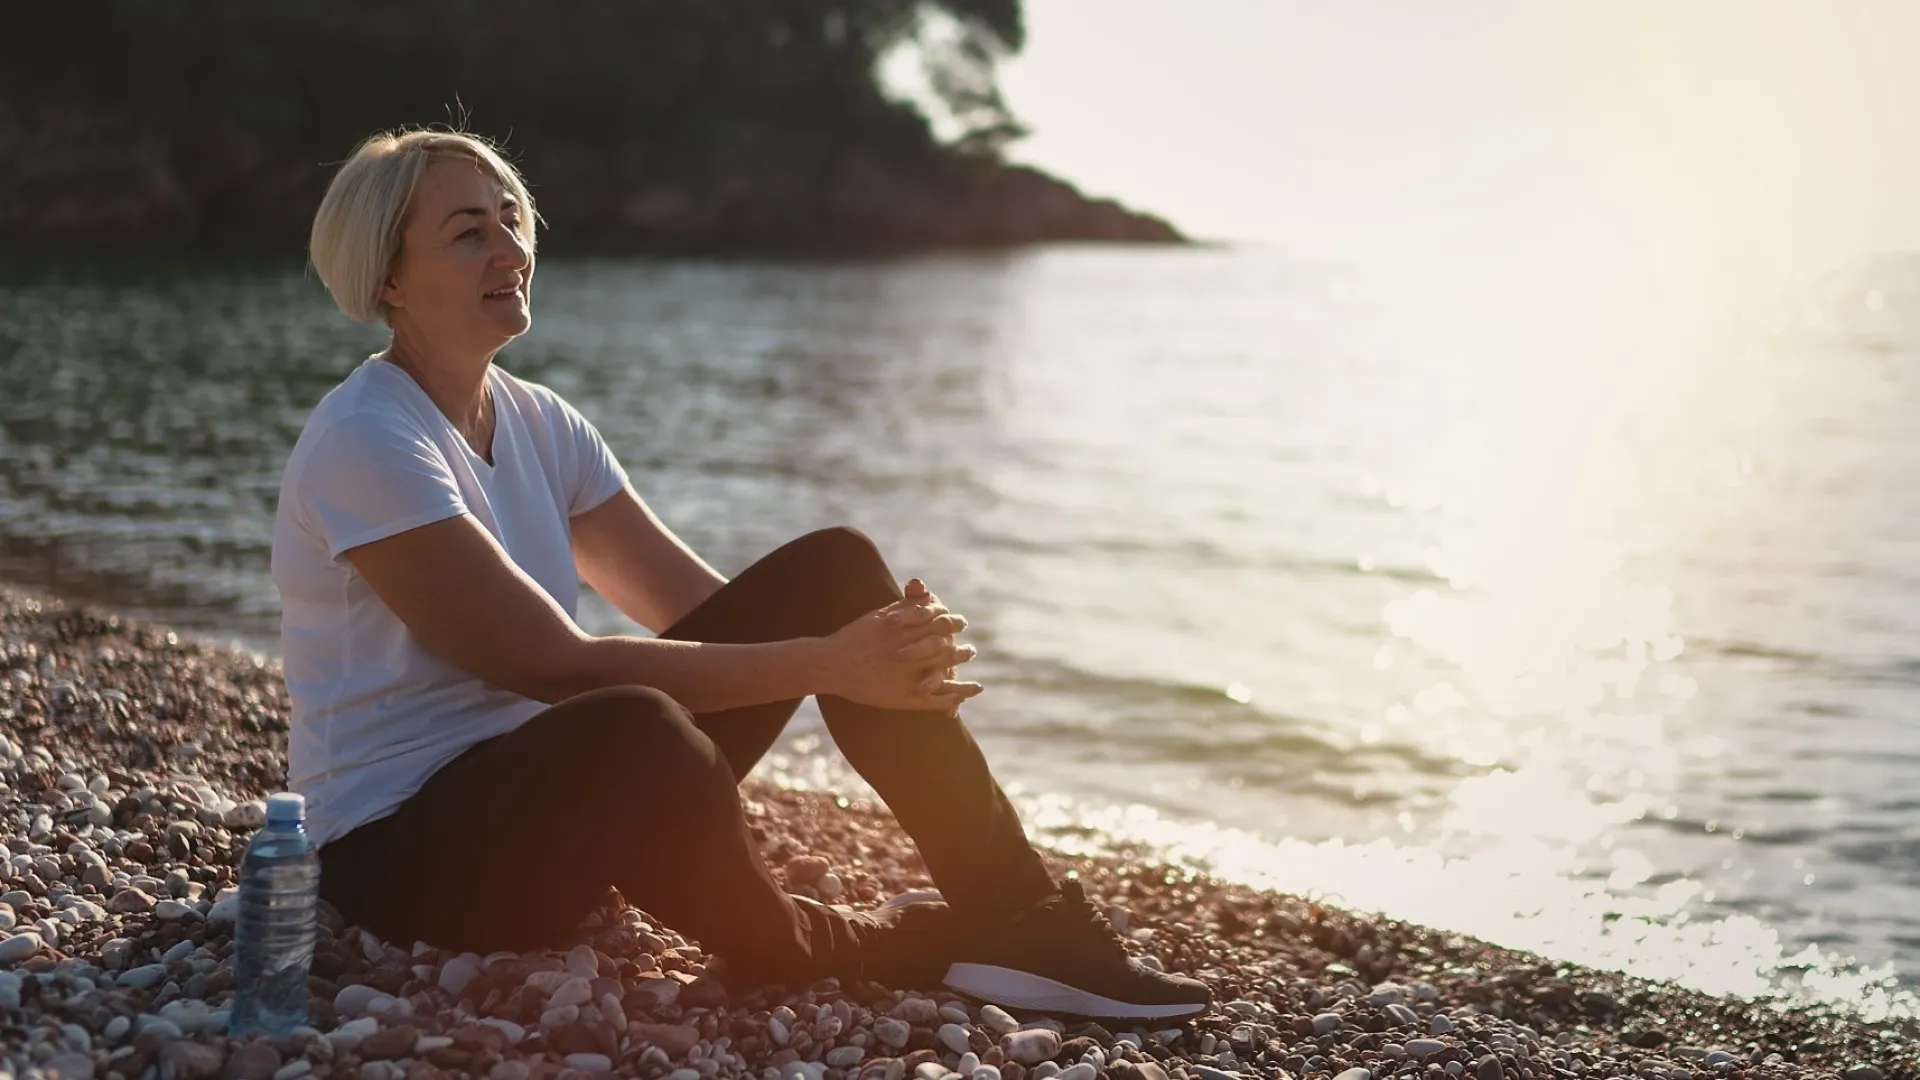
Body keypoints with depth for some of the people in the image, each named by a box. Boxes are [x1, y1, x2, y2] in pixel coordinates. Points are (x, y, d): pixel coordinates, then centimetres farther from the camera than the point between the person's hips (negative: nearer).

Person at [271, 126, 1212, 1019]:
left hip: (554, 795, 8)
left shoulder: (535, 424, 8)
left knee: (835, 568, -6)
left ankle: (1017, 919, -10)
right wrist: (825, 662, -26)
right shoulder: (366, 442, -17)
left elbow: (703, 605, 3)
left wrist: (881, 640, -16)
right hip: (401, 851, -8)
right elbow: (552, 664, -24)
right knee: (629, 728, -43)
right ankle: (779, 945, -11)